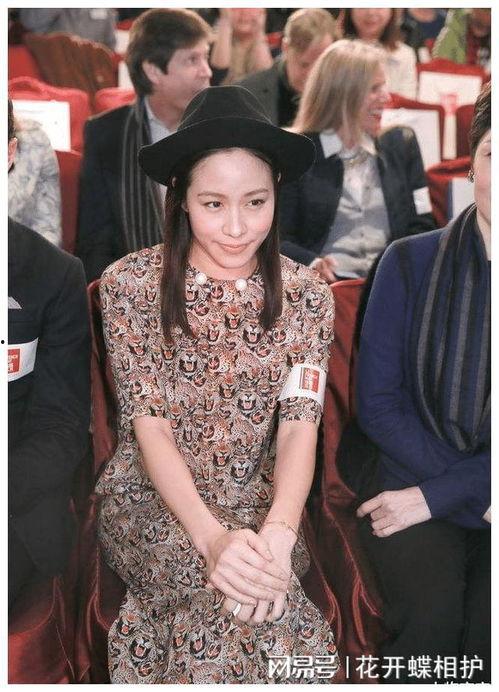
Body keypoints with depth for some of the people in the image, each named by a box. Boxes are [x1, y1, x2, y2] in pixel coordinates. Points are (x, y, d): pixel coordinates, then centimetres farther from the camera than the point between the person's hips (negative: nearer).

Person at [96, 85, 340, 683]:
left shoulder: (305, 295, 0)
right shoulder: (130, 284, -6)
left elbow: (299, 426, -8)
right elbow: (150, 426, -11)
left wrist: (279, 532, -30)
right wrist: (212, 538, -28)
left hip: (259, 503, 2)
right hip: (151, 499, -1)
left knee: (265, 599, -32)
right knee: (229, 600, -32)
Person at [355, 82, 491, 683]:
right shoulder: (410, 263, 1)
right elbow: (377, 403, 0)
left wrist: (438, 495, -13)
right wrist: (477, 497, -8)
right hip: (409, 479, 0)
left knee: (487, 627, -25)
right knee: (431, 611, -27)